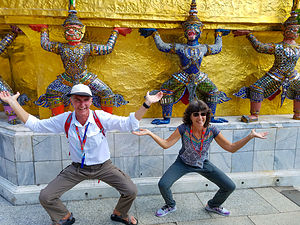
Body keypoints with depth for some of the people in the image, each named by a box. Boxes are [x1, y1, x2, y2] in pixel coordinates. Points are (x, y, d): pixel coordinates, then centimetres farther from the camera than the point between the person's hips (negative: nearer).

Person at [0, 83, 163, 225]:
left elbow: (128, 124, -23)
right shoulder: (65, 120, -12)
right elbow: (35, 125, -2)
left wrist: (147, 104, -32)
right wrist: (13, 103, -5)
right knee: (45, 197, -3)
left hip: (103, 167, -1)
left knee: (131, 191, -10)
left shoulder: (101, 117, -19)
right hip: (77, 168, 2)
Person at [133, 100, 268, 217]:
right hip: (183, 163, -1)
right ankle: (170, 206, 17)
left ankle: (213, 205, 29)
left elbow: (231, 148, -14)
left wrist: (251, 136, -23)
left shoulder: (211, 130, -20)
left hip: (203, 164, 2)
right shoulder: (184, 128, -25)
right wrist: (149, 133, -33)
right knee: (163, 184, -20)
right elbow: (166, 144, -22)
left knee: (230, 187, -4)